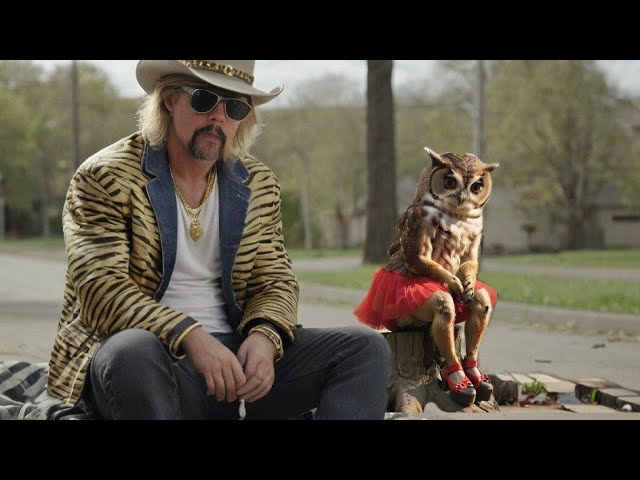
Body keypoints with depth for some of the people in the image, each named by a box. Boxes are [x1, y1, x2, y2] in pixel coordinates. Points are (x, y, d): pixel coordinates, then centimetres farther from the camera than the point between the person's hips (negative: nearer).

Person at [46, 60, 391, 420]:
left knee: (365, 347, -10)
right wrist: (190, 337, -29)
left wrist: (264, 337, -13)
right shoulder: (105, 178, -5)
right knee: (132, 351, -40)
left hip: (233, 356, 5)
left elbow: (275, 281, 11)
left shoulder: (259, 185, 11)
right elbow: (100, 290, -16)